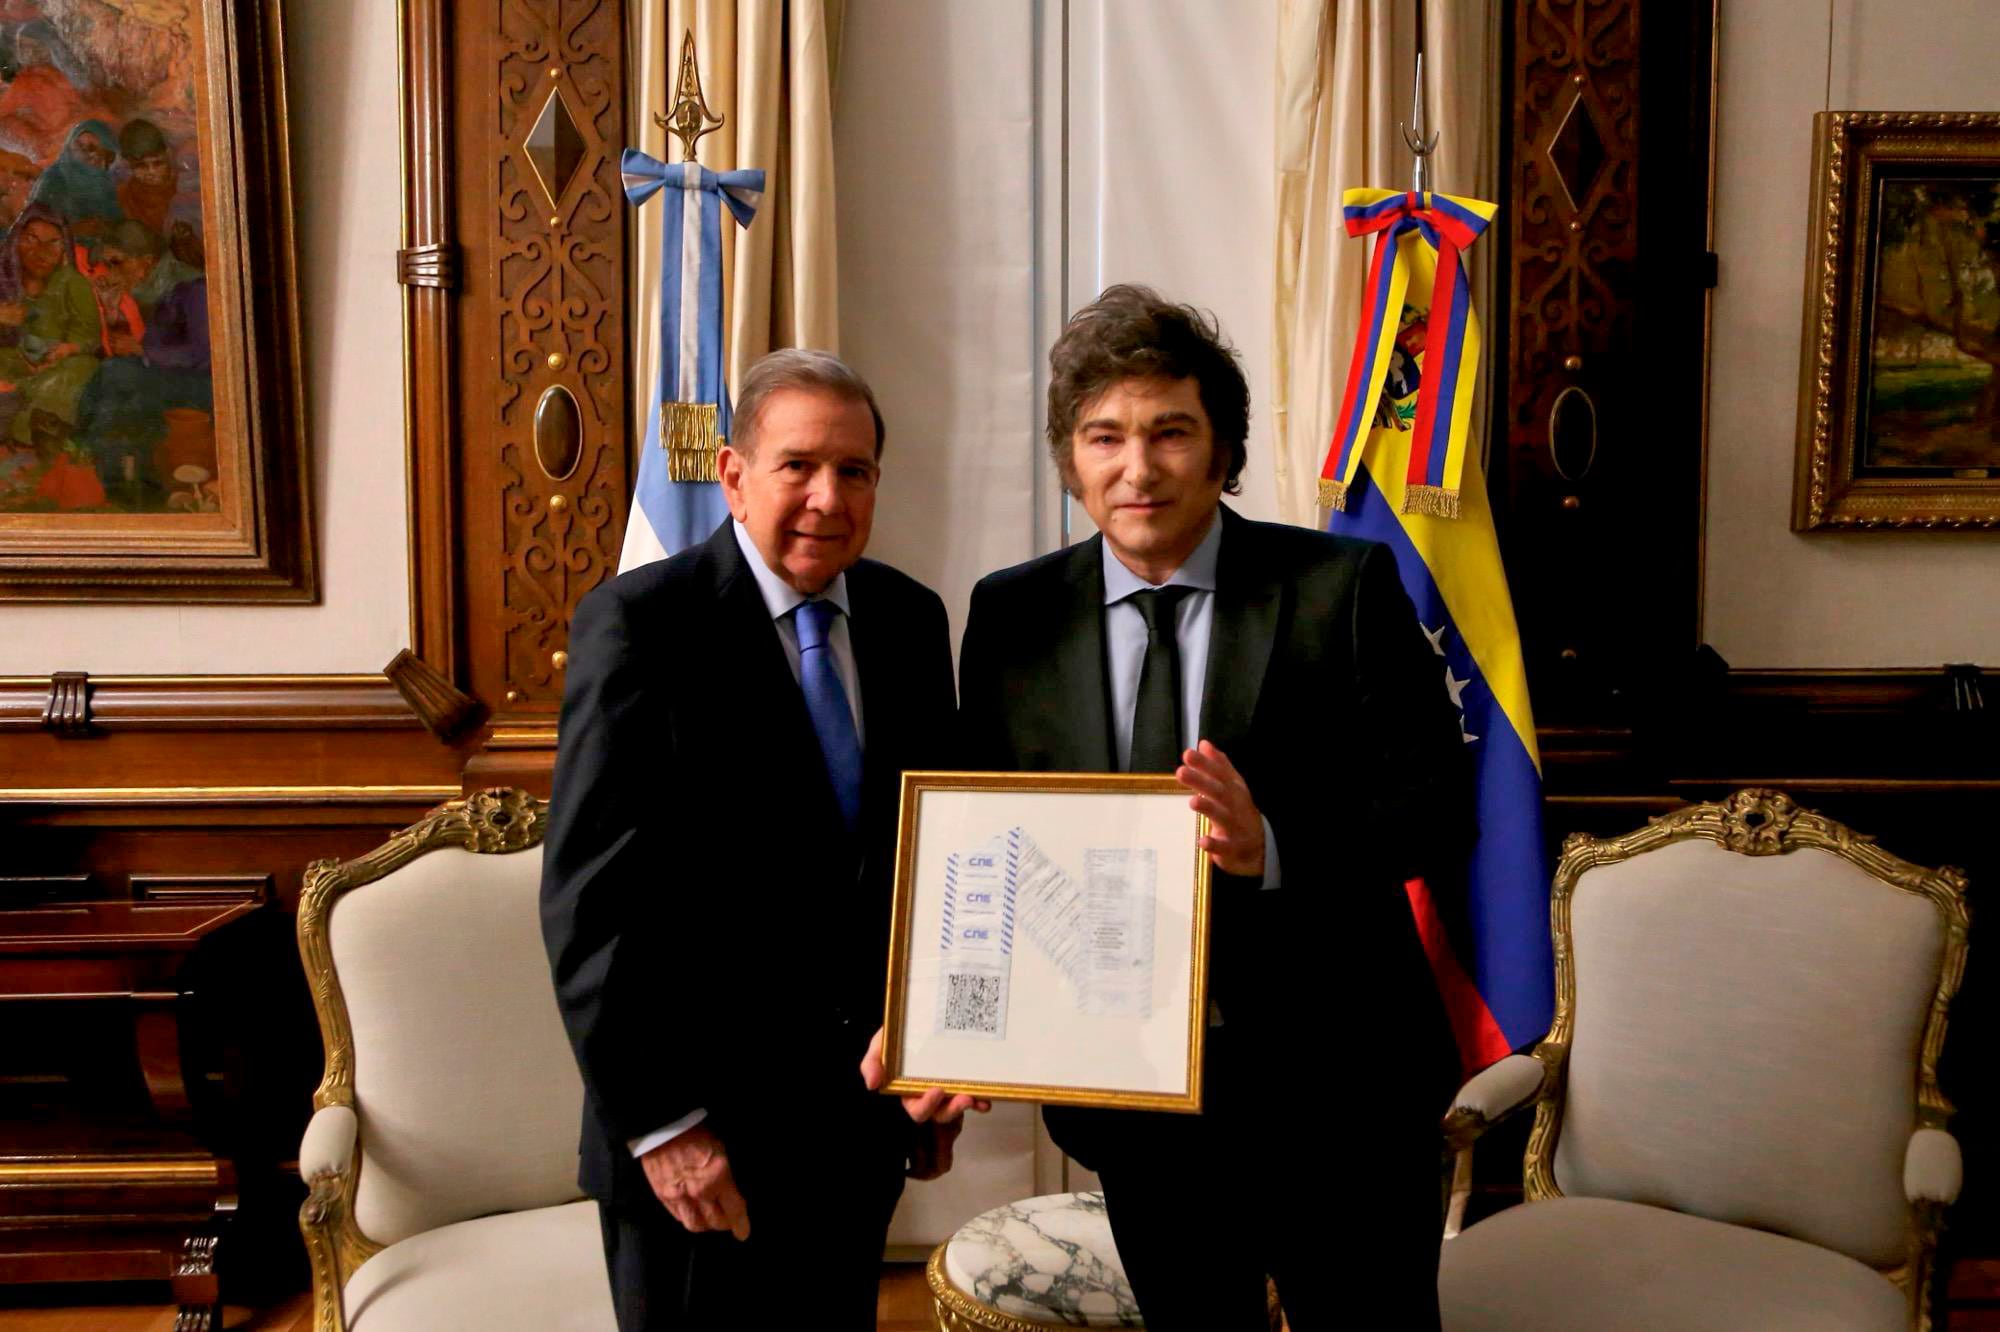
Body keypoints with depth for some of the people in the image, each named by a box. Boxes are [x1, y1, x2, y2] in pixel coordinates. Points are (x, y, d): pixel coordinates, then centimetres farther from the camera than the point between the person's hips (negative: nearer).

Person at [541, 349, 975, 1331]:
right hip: (699, 1137, -5)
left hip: (863, 1120, 5)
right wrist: (659, 1123, -16)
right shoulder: (638, 623, -12)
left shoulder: (912, 620, 3)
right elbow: (590, 900, -15)